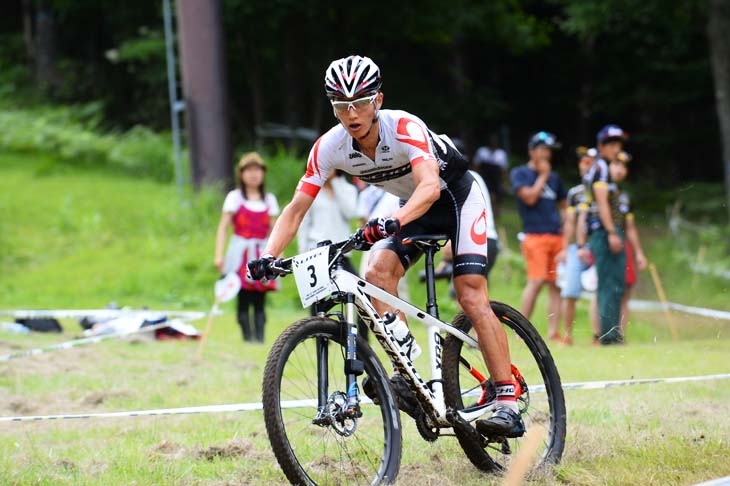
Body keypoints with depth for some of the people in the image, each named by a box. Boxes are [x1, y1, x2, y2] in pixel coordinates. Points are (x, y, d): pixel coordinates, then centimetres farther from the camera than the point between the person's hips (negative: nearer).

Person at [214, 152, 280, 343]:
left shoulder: (269, 199, 13)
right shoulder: (235, 197, 3)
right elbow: (223, 227, 0)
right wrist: (219, 255, -8)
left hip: (262, 255, 2)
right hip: (241, 253, -2)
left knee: (260, 300, -3)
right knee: (243, 299, -6)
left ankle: (260, 337, -6)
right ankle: (247, 335, -4)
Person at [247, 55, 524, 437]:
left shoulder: (405, 128, -34)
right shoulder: (330, 147, -18)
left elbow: (430, 186, -48)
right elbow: (296, 208, -16)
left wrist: (393, 222, -66)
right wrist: (268, 256, -31)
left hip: (456, 197, -6)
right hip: (411, 209, 6)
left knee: (471, 297, -17)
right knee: (378, 273, -20)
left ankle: (508, 404, -18)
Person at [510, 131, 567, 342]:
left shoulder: (553, 177, 21)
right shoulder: (520, 173, 4)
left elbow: (563, 205, 27)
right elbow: (529, 197, -10)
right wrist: (543, 175, -1)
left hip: (557, 236, 6)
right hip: (535, 236, -6)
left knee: (556, 284, 0)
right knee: (536, 281, -17)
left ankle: (553, 332, -1)